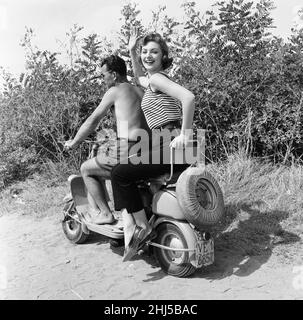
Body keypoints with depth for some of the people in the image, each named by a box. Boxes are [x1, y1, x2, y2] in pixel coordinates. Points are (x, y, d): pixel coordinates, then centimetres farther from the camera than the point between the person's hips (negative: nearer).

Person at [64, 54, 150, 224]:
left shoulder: (115, 91, -1)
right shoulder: (142, 91, 19)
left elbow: (93, 121, 4)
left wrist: (74, 142, 15)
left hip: (127, 153, -8)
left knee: (86, 169, 15)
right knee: (97, 166, 28)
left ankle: (105, 213, 14)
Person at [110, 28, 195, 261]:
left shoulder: (157, 78, -8)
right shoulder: (150, 80, 21)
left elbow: (189, 97, -24)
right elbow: (139, 77, 46)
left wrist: (185, 133, -21)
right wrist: (132, 51, 36)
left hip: (173, 147, -10)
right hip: (164, 146, 10)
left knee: (121, 173, -8)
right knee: (120, 169, 10)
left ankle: (143, 228, 1)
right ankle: (129, 224, 4)